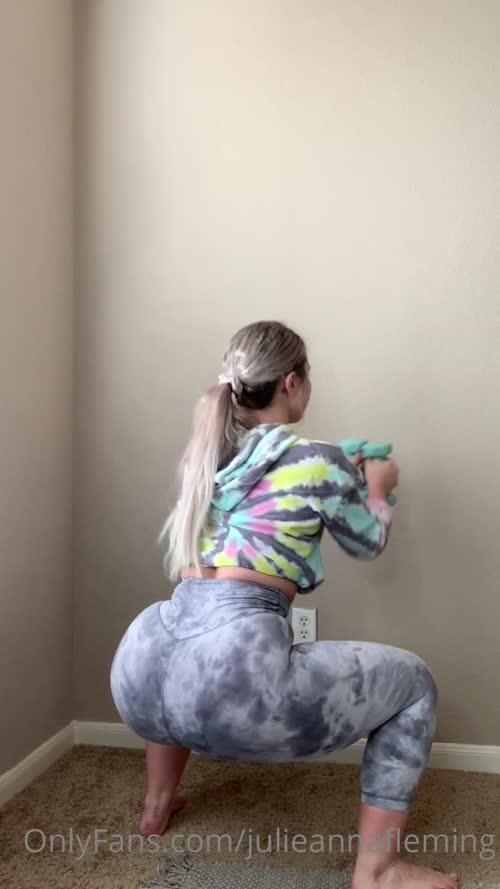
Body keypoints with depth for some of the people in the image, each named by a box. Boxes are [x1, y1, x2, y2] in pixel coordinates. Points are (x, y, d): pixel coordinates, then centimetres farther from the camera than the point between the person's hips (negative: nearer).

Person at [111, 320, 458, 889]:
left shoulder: (209, 455, 19)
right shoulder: (319, 462, 3)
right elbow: (368, 542, 20)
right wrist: (377, 486, 39)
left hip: (141, 678, 7)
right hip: (234, 674, -6)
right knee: (413, 681, 15)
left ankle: (157, 805, 46)